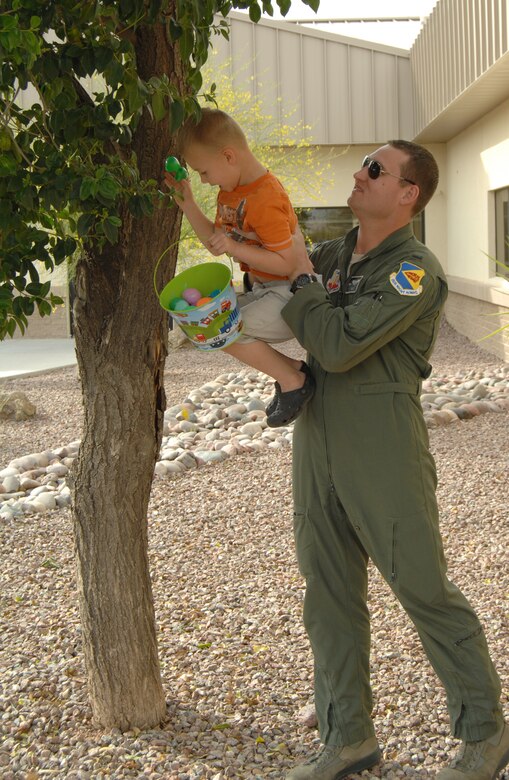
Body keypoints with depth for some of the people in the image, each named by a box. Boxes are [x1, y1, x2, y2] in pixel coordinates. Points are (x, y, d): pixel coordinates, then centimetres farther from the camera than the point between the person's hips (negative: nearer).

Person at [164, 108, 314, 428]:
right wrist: (188, 204, 4)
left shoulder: (265, 200, -25)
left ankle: (294, 381, -9)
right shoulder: (229, 192, 6)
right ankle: (288, 367, 7)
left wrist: (235, 247, -29)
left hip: (288, 293, -11)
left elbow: (286, 263, -25)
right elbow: (215, 240, 15)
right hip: (262, 290, 11)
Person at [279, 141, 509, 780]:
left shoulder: (414, 270, -12)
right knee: (330, 594, 11)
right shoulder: (335, 254, 11)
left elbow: (339, 346, -23)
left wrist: (302, 279, -10)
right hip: (317, 437, 8)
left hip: (383, 443, -7)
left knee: (424, 588, 0)